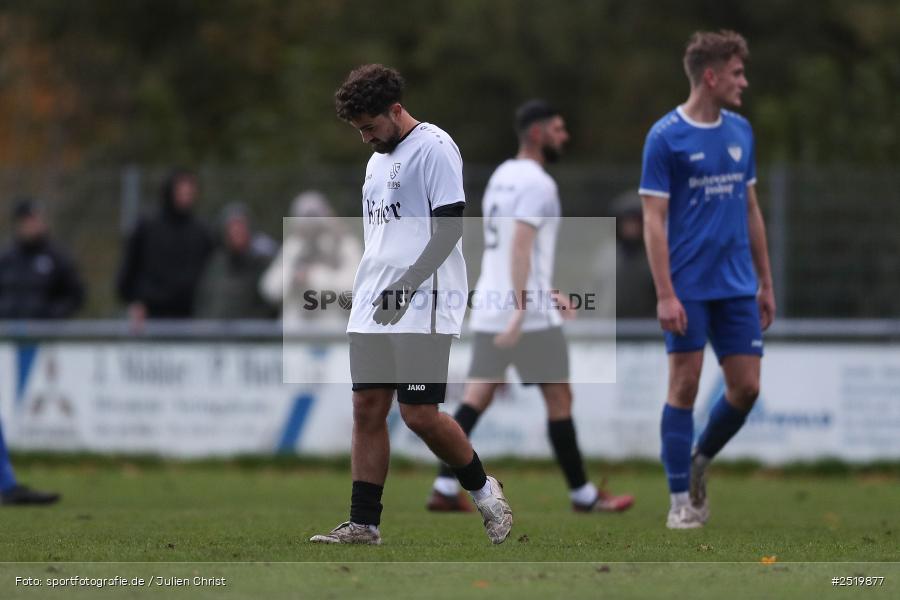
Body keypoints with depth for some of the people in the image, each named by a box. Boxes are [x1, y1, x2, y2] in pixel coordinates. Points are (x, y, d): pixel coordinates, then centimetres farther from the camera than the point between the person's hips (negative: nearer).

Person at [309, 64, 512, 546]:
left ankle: (482, 488, 12)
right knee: (367, 409, 2)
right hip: (373, 308, 8)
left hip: (422, 307, -8)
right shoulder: (377, 161, 20)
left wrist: (404, 287, -20)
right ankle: (363, 524, 4)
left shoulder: (433, 148, -8)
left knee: (420, 414, -10)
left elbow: (449, 228, -14)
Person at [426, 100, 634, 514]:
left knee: (476, 399, 6)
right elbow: (521, 248, -22)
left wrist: (549, 292, 29)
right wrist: (520, 312, -26)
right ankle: (583, 495, 8)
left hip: (489, 309, 8)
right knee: (559, 399, 1)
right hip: (528, 315, -8)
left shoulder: (501, 177, 16)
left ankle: (445, 488, -1)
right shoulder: (537, 184, -12)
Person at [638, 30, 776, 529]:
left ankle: (700, 463, 26)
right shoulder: (666, 137, -9)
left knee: (746, 388, 1)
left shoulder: (741, 132, 9)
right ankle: (681, 501, 6)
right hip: (688, 288, -5)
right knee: (684, 386, -2)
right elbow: (654, 219, -10)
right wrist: (665, 295, -16)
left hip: (737, 286, 5)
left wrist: (765, 283, 15)